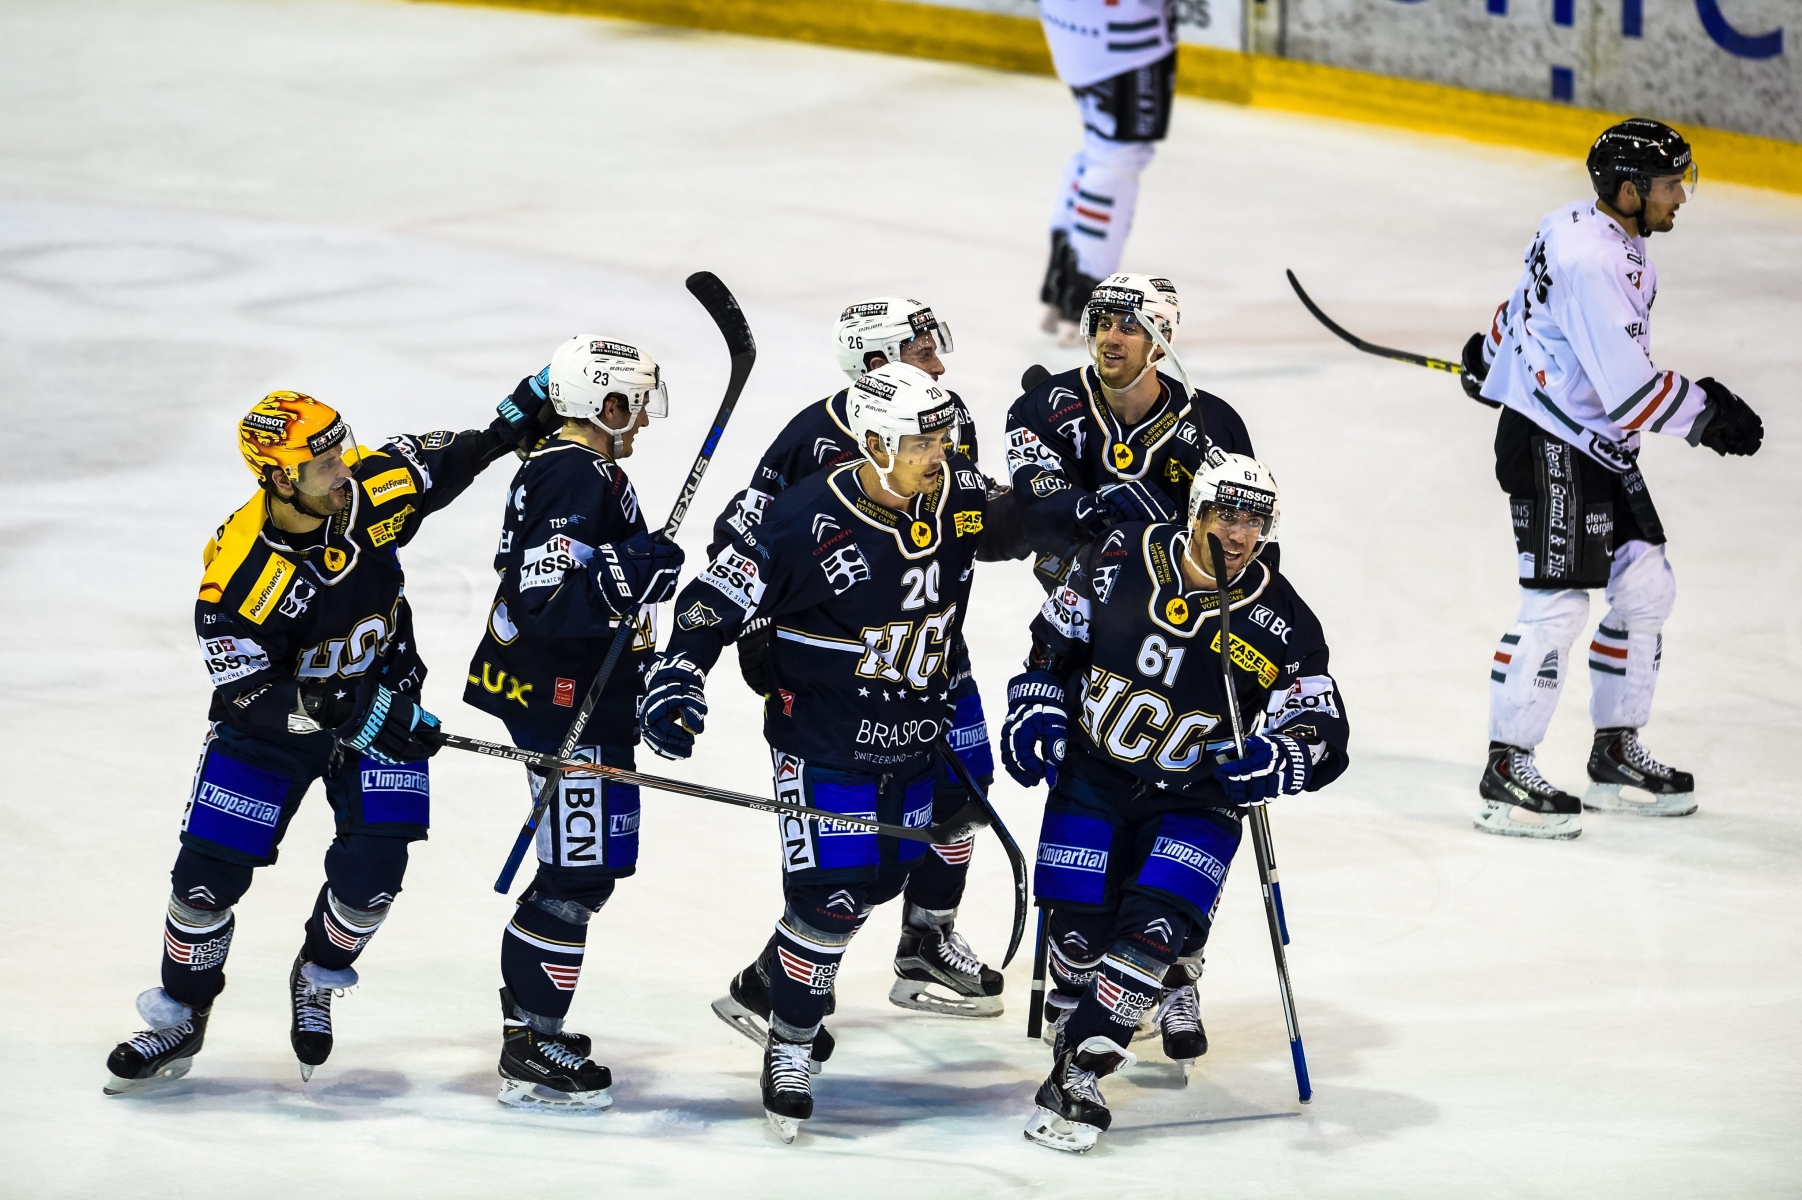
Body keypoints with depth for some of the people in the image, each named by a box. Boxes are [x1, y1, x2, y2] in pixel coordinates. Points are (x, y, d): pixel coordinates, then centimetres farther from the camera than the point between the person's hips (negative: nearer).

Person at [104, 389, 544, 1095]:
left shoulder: (376, 486, -19)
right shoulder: (238, 572, -30)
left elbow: (442, 463, 5)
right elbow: (248, 694, -28)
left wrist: (511, 427, -3)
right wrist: (342, 712, -37)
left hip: (380, 696, 3)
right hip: (273, 720, -3)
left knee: (373, 869, -9)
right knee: (209, 872, -2)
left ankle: (317, 982, 22)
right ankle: (180, 1019, 22)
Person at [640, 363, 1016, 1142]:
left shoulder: (960, 499, -6)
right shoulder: (808, 521, -22)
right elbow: (715, 602, -16)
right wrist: (677, 678, -26)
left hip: (914, 736, 6)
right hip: (823, 744, -6)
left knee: (880, 881, 16)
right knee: (829, 896, -10)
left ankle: (786, 985, 39)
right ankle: (789, 1044, 9)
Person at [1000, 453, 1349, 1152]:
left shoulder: (1281, 623, -12)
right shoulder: (1123, 562, -9)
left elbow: (1323, 740, -12)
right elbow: (1054, 642, 8)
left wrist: (1270, 760, -32)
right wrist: (1037, 709, -4)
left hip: (1194, 800, -1)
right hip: (1092, 776, 2)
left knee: (1155, 930, -18)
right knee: (1080, 930, -5)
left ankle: (1080, 1071, -12)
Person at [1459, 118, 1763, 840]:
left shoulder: (1597, 231, 6)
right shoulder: (1591, 264, -26)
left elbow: (1529, 304, 25)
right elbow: (1631, 390, -28)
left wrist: (1492, 354, 40)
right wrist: (1704, 413, -17)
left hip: (1599, 447, 10)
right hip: (1550, 452, -10)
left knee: (1646, 587, 11)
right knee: (1557, 603, -10)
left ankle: (1616, 753, 21)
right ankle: (1506, 773, -3)